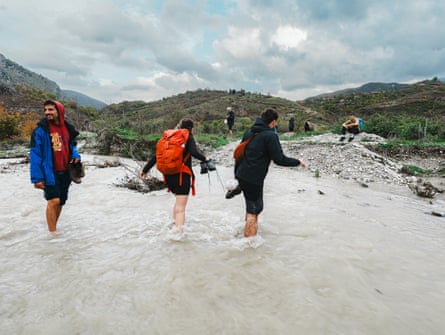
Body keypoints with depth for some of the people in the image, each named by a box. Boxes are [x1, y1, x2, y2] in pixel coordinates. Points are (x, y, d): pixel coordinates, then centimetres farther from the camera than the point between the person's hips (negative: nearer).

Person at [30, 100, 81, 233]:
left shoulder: (68, 128, 5)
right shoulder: (41, 130, -10)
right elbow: (35, 155, -11)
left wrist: (76, 155, -5)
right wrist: (37, 178, -16)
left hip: (65, 173, 5)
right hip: (50, 173, -5)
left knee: (61, 202, 12)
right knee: (54, 201, -14)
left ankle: (53, 228, 29)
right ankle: (53, 232, -4)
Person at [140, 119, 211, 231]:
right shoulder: (188, 138, -2)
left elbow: (156, 155, 11)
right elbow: (194, 152, -20)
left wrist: (145, 169, 14)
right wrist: (205, 159, -2)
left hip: (169, 175, 6)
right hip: (182, 175, -6)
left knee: (179, 200, 28)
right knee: (181, 207, -6)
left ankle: (175, 222, 35)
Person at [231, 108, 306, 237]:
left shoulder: (249, 132, 11)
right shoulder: (270, 135, -13)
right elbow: (279, 159, -16)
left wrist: (237, 174, 23)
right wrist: (298, 162, -1)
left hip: (241, 176, 9)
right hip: (254, 179, -9)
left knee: (251, 207, 27)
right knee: (253, 211, 0)